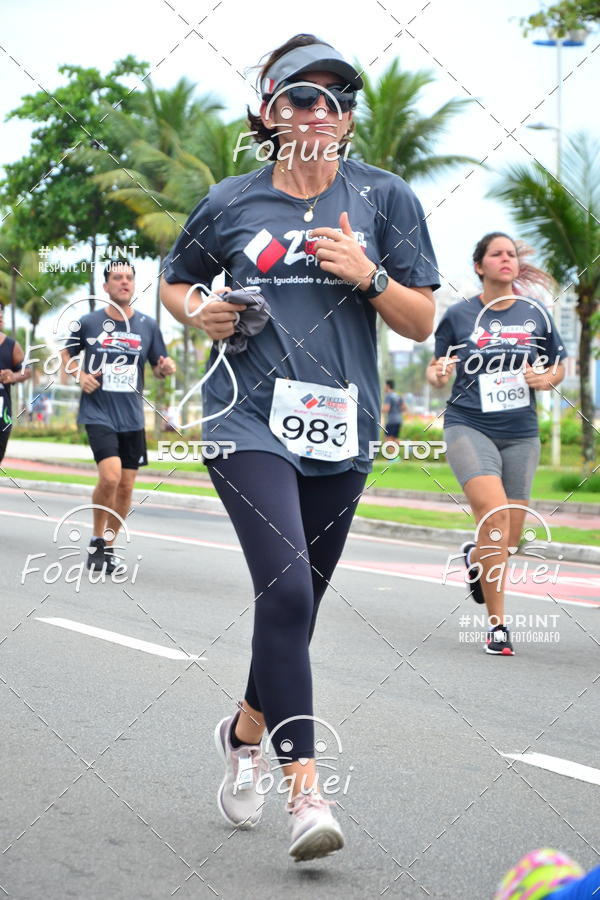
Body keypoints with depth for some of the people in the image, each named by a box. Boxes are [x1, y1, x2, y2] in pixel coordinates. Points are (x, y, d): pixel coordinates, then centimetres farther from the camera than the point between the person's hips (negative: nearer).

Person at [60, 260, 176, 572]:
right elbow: (66, 353, 13)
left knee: (126, 487, 5)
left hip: (132, 418, 4)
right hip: (98, 414, -3)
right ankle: (97, 542, -2)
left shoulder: (148, 325, 6)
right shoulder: (88, 323, 0)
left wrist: (165, 368, -10)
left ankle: (108, 547, 23)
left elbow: (158, 366, 14)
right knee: (110, 474, -21)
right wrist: (79, 375, -7)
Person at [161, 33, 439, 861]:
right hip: (251, 420, -2)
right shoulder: (231, 203, 4)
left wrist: (367, 276, -13)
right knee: (286, 587, -19)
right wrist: (199, 313, -1)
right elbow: (174, 280, 21)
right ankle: (305, 787, -17)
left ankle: (247, 731, 39)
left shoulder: (384, 198, 4)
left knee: (298, 600, 12)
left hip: (340, 429, 2)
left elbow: (422, 322, 5)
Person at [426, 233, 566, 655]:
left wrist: (546, 379, -7)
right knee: (494, 513, -25)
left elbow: (558, 366, 15)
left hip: (520, 434, 3)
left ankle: (475, 555, 45)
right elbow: (436, 369, 8)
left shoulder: (535, 314, 5)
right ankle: (497, 624, -16)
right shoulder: (458, 315, 0)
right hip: (469, 426, -3)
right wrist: (438, 374, -15)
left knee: (509, 540, 6)